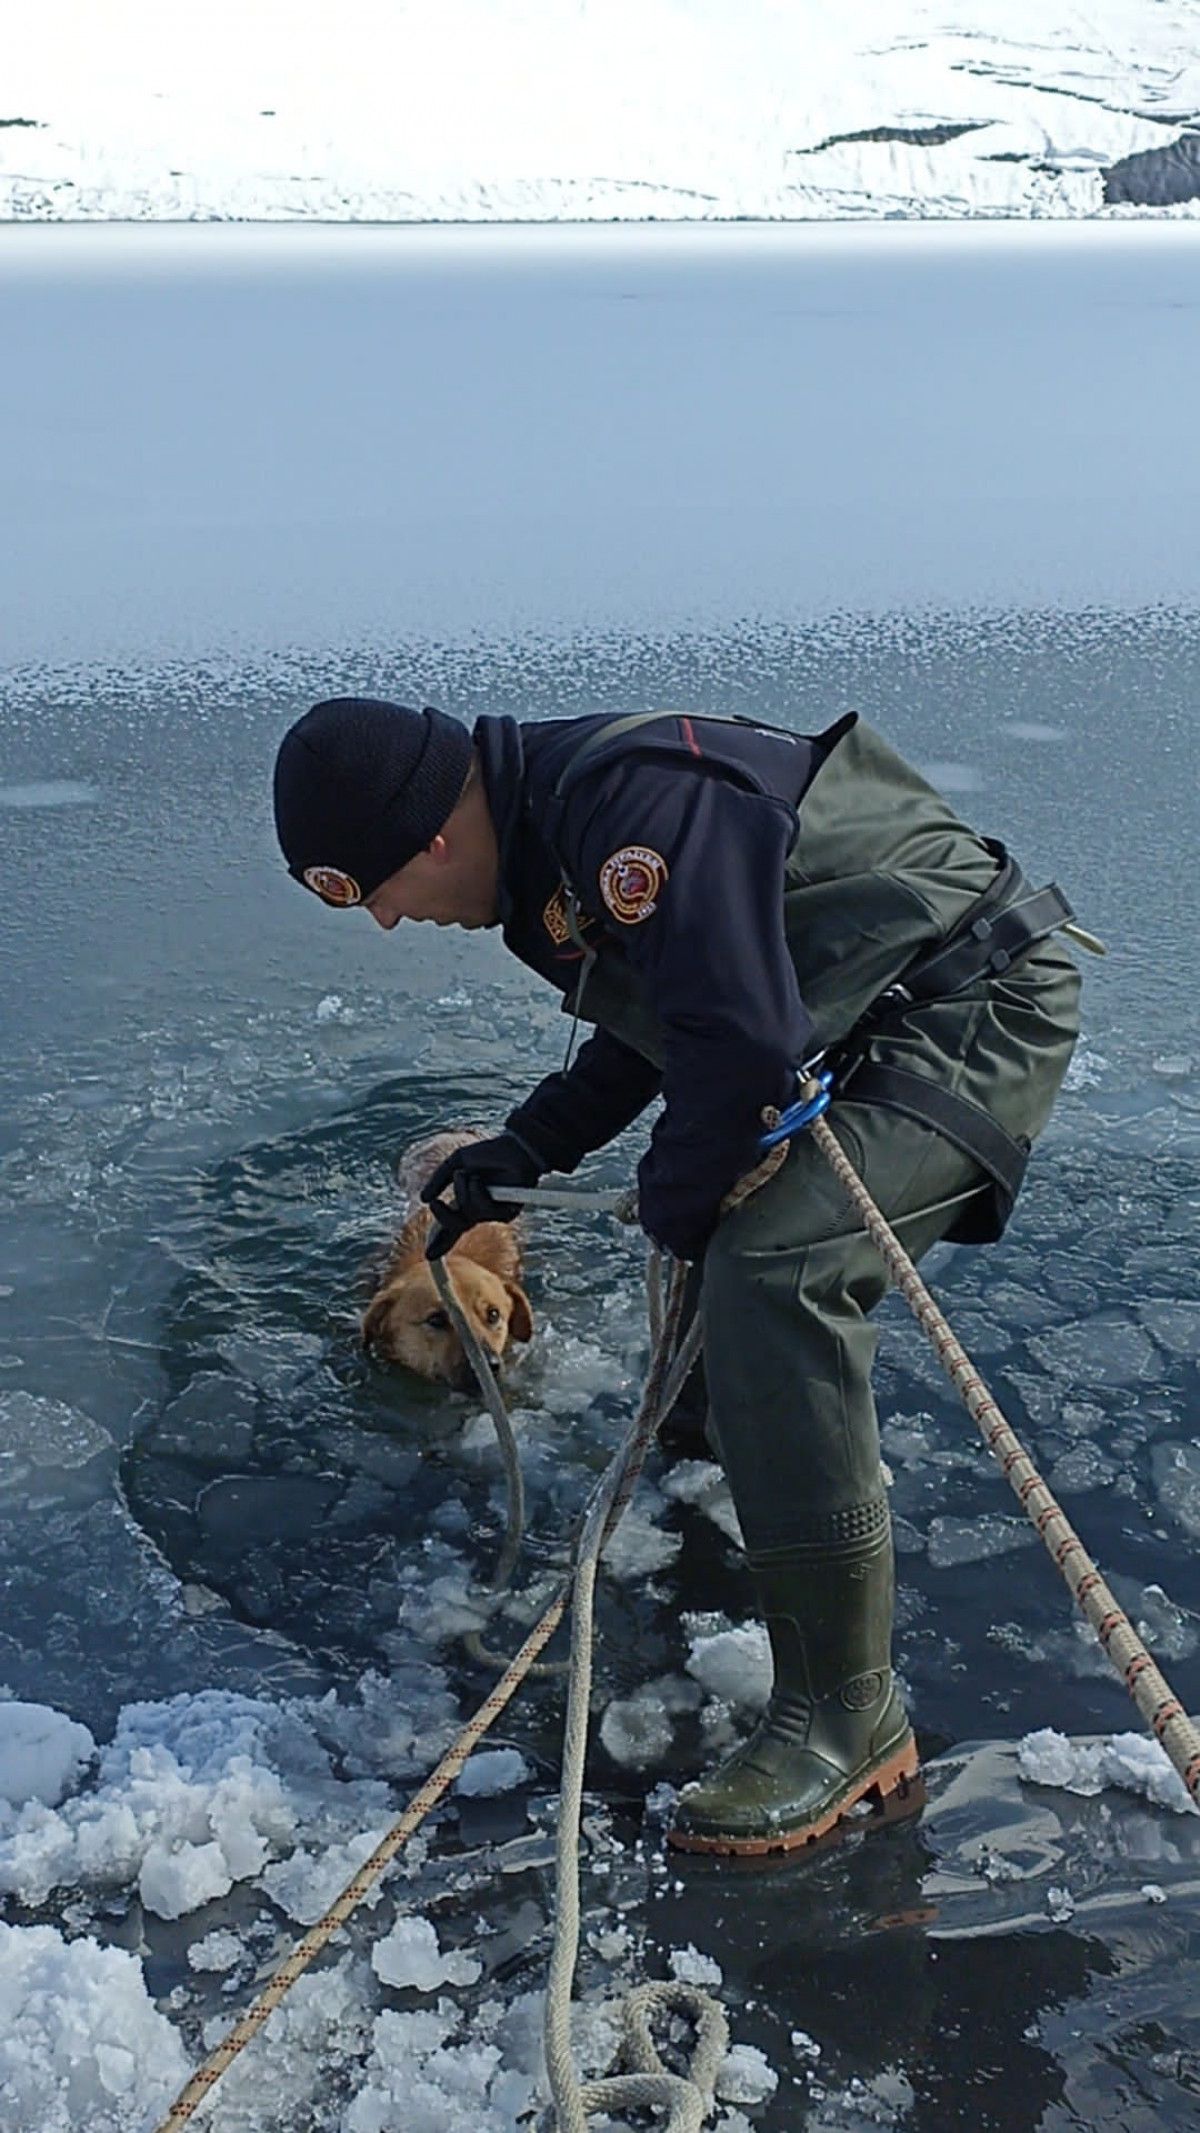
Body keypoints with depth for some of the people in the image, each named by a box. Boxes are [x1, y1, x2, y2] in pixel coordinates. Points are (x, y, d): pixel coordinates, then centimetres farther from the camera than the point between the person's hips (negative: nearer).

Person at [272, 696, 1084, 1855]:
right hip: (866, 1029, 11)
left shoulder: (630, 806, -27)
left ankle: (846, 1714, -19)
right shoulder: (546, 845, 7)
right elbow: (644, 1030, 19)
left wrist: (674, 1198, -12)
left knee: (772, 1272, -26)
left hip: (979, 1006, -11)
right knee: (726, 1232, 25)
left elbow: (742, 1041, -29)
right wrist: (520, 1154, 13)